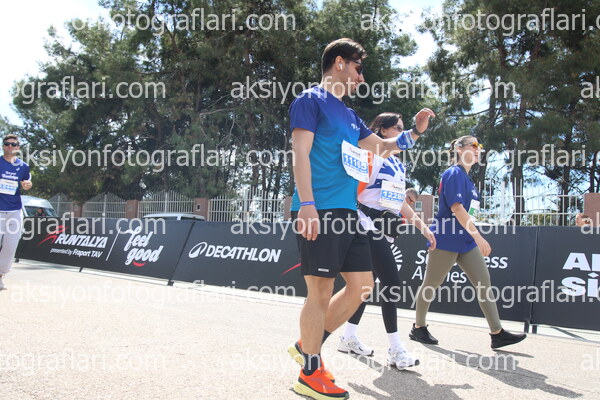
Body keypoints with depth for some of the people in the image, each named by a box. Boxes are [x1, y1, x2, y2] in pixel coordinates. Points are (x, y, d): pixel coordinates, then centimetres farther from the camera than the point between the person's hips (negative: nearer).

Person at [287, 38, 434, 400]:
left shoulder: (349, 115, 23)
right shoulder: (311, 101, -1)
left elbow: (382, 147, 35)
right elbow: (300, 153, -11)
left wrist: (415, 132, 21)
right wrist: (306, 204, -21)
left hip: (347, 212, 9)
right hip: (319, 211, -9)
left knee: (362, 285, 8)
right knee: (321, 291, -5)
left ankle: (307, 347, 22)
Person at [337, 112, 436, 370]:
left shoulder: (398, 165, 18)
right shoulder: (371, 155, -7)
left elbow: (401, 203, 23)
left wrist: (423, 227, 20)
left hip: (385, 231, 9)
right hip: (370, 226, -9)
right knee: (391, 282, -13)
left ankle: (349, 338, 22)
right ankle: (395, 350, -7)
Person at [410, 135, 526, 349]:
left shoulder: (467, 178, 16)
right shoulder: (454, 173, -11)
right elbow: (456, 207, -23)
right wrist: (478, 237, -28)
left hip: (466, 241, 9)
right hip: (446, 240, -9)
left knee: (484, 283, 3)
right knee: (431, 284, 3)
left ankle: (497, 333, 7)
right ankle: (418, 328, 17)